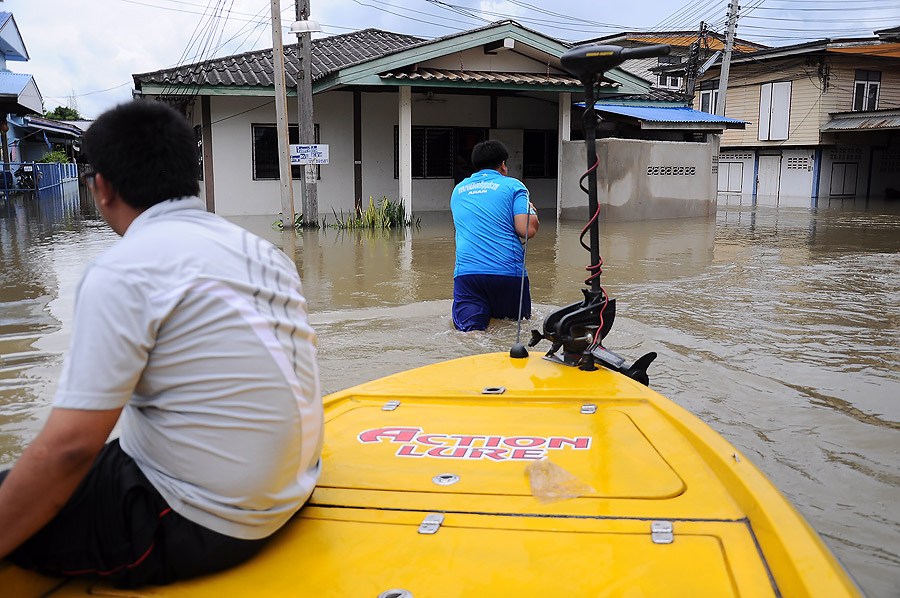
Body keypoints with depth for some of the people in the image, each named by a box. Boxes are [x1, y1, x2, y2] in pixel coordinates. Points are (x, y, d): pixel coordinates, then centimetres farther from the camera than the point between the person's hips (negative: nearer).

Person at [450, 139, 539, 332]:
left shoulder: (458, 190, 22)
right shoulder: (513, 186, 7)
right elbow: (528, 230, -5)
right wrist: (533, 214, 18)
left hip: (466, 271, 2)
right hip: (508, 271, -2)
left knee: (469, 329, -8)